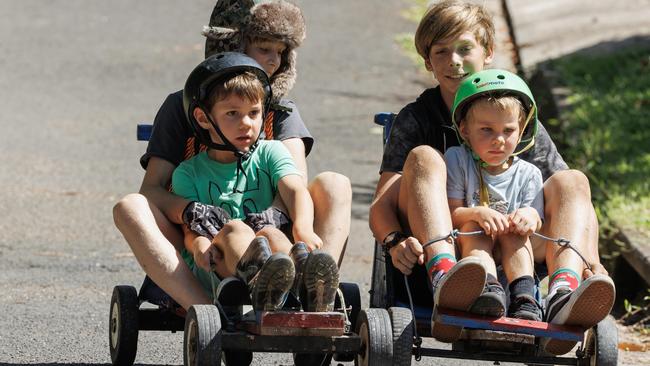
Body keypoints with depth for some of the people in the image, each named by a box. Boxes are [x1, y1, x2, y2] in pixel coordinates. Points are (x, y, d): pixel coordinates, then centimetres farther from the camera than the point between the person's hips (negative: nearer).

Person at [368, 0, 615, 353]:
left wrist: (592, 262, -17)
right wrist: (396, 240, -30)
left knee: (573, 180, -16)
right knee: (424, 157, -23)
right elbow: (381, 205, -5)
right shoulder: (415, 119, 6)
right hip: (434, 249, -2)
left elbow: (569, 195, 2)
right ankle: (445, 281, -51)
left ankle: (563, 297, -46)